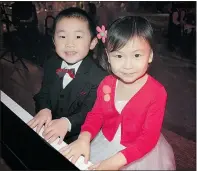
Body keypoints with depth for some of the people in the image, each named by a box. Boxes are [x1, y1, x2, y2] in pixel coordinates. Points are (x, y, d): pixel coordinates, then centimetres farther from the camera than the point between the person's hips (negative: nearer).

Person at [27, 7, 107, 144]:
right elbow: (43, 94, 4)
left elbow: (89, 112, -19)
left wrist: (67, 123, -35)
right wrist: (44, 110, -17)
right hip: (49, 128, 5)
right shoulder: (51, 65, 0)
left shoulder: (99, 77, -20)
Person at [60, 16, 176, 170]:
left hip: (140, 154, -3)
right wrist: (84, 138, -21)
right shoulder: (107, 84, -12)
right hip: (105, 143, 4)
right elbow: (96, 115, -2)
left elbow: (149, 138, -22)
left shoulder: (157, 92, -24)